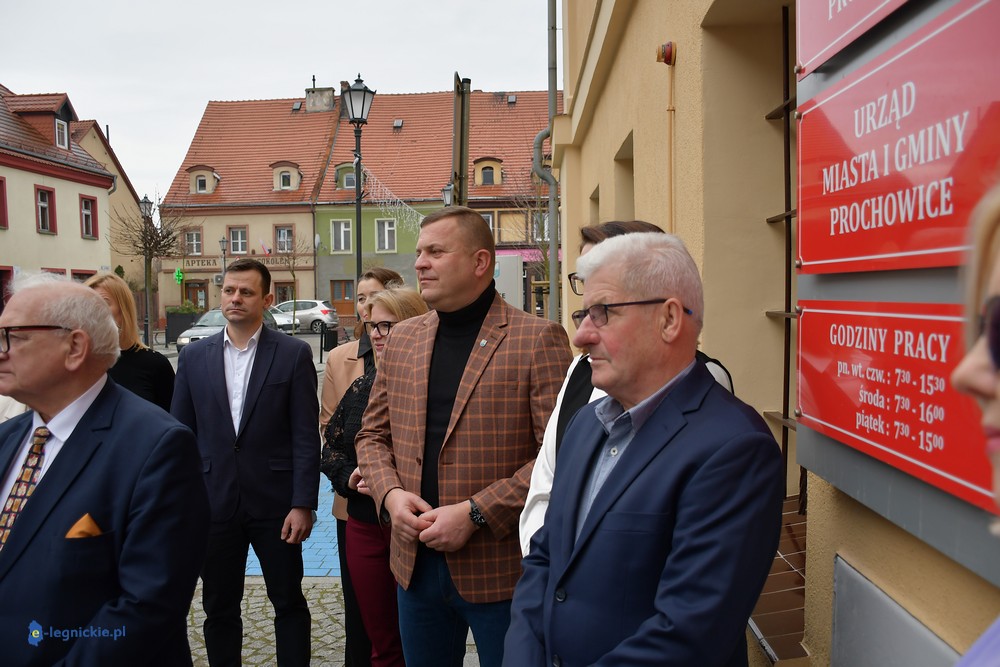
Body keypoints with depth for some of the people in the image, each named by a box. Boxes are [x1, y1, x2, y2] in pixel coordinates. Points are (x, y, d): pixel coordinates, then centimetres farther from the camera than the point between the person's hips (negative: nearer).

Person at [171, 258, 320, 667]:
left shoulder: (294, 353, -4)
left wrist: (302, 504, -11)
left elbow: (306, 437, -6)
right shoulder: (194, 356, 5)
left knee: (289, 602, 10)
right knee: (218, 606, 15)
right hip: (213, 505, 3)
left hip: (274, 503, -2)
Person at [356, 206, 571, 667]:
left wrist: (476, 513, -19)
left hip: (501, 570, -5)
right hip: (415, 563, 5)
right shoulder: (403, 339, 7)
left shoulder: (538, 340, -11)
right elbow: (373, 434, 14)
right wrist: (390, 493, -5)